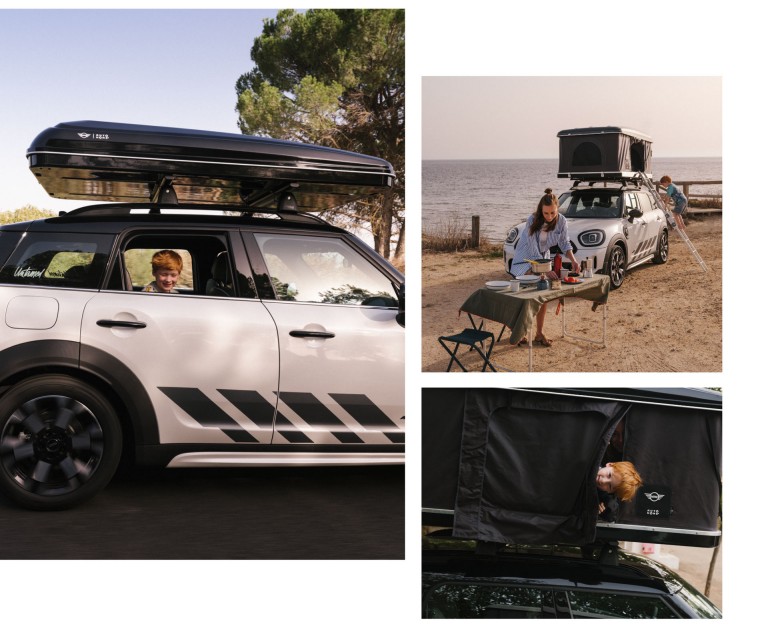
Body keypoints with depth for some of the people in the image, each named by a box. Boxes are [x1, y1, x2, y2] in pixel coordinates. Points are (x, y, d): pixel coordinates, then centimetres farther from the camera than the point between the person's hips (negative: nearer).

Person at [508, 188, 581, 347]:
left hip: (543, 257, 4)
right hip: (526, 258, -4)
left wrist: (573, 260, -23)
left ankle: (539, 333, 11)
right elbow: (533, 251, -31)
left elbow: (565, 243, -6)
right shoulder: (532, 221, -30)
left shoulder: (562, 221, -17)